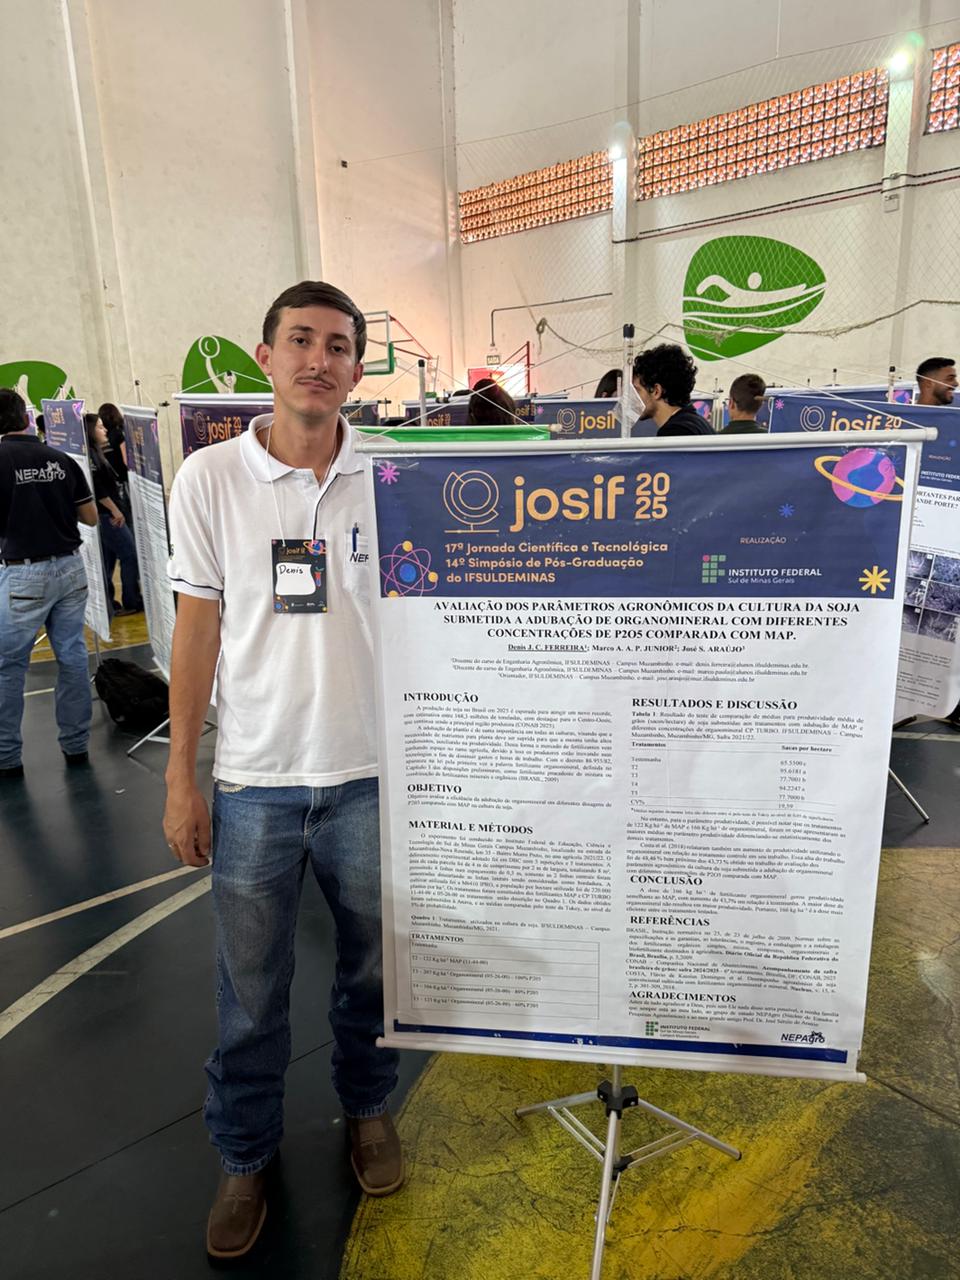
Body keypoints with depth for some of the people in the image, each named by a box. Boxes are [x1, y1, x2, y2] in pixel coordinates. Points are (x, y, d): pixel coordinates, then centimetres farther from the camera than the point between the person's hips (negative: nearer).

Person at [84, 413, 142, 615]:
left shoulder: (95, 453, 15)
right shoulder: (89, 455, -14)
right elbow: (96, 488, -22)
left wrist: (114, 509, 13)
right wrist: (115, 510, -18)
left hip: (106, 515, 10)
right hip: (106, 515, -10)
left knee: (107, 560, 11)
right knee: (130, 555, -4)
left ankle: (107, 605, 16)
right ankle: (131, 602, 1)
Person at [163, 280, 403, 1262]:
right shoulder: (209, 479, -3)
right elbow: (197, 628, 0)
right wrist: (179, 777, -1)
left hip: (372, 775, 1)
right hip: (254, 781, 0)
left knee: (371, 969, 19)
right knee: (249, 992, 15)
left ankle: (367, 1107, 47)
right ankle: (245, 1155, 40)